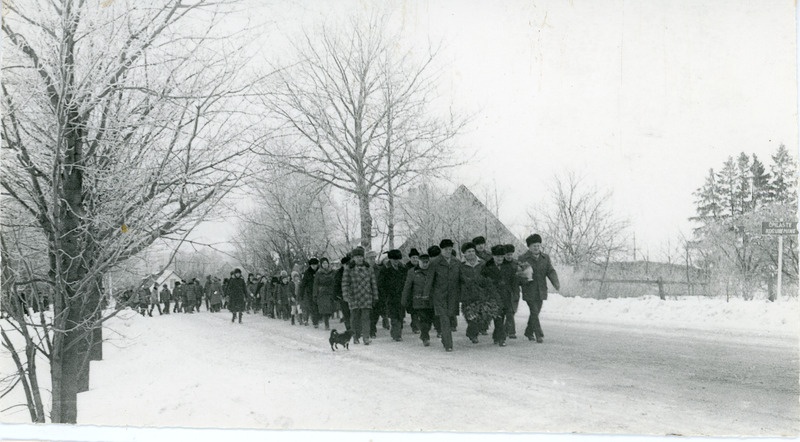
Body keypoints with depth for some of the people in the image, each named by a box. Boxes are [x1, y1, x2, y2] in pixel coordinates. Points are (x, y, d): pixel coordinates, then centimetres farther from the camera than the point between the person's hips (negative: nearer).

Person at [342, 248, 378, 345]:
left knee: (365, 317, -7)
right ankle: (356, 336, 18)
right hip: (354, 297, -1)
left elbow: (373, 283, 12)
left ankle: (366, 337, -8)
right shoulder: (348, 268, 1)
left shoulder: (369, 268, 8)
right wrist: (346, 296, -9)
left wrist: (375, 297, 10)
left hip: (366, 297, 1)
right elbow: (345, 283, -1)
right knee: (355, 317, 4)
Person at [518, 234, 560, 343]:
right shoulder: (522, 258, -2)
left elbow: (551, 271, 1)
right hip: (529, 291, -4)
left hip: (541, 291, 4)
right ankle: (539, 335, -10)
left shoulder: (545, 258, 10)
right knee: (534, 312, -11)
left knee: (536, 312, 11)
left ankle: (529, 332, 29)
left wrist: (555, 282, -15)